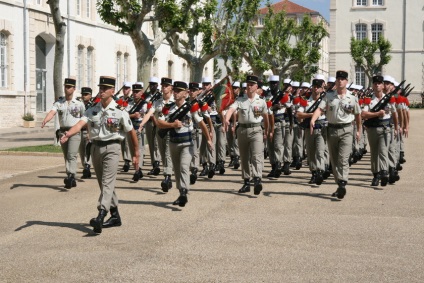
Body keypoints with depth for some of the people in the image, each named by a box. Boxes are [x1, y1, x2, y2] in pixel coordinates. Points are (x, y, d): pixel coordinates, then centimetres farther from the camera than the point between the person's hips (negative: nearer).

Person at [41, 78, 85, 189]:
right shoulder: (58, 103, 6)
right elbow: (52, 112, -11)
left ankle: (71, 176, -27)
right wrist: (45, 121, -31)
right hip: (62, 131, 4)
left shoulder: (79, 104, 2)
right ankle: (72, 180, 19)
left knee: (72, 155, -18)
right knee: (66, 156, 10)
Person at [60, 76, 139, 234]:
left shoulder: (119, 111, -5)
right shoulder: (92, 111, 7)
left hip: (111, 148, -6)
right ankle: (115, 216, 26)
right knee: (103, 184, 13)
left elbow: (132, 132, 1)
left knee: (107, 183, -17)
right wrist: (68, 134, -29)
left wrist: (136, 154, 5)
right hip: (96, 148, 6)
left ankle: (100, 217, -29)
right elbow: (80, 123, -9)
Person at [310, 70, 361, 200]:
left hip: (346, 130, -3)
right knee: (334, 160, 9)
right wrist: (312, 120, -25)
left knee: (343, 159, -15)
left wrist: (359, 130, 19)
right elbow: (320, 109, -7)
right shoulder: (329, 96, 5)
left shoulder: (352, 98, 3)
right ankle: (339, 184, 19)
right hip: (332, 130, 3)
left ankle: (343, 184, -24)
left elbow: (357, 115, 15)